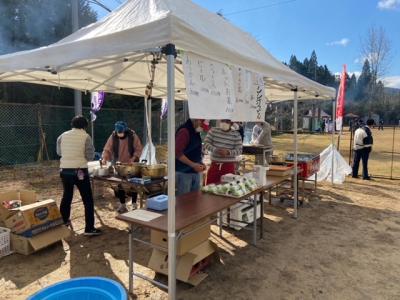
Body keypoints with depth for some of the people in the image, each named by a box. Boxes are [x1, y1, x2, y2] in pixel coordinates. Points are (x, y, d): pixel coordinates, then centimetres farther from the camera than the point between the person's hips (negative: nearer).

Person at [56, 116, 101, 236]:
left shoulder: (62, 136, 5)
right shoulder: (85, 136, -7)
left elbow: (59, 152, 18)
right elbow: (90, 156, -6)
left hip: (64, 170, 5)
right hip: (80, 171, -5)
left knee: (66, 196, 23)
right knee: (88, 200, 2)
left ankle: (63, 221, 38)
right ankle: (89, 228, 3)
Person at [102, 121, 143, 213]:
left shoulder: (132, 136, -11)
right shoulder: (113, 137, -6)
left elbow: (139, 149, -8)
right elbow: (107, 149, -6)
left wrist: (134, 158, -21)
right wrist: (104, 158, -22)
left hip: (131, 165, -2)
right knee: (120, 185, 6)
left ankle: (134, 204, 16)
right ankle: (122, 205, 19)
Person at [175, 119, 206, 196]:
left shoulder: (196, 132, 13)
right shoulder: (184, 131, -14)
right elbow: (177, 153, -22)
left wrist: (201, 164, 6)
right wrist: (193, 165, -23)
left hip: (195, 172, 9)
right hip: (184, 172, -9)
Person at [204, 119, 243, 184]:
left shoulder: (236, 134, -2)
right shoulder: (213, 130, 2)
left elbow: (239, 150, -5)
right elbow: (206, 143, -3)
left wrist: (228, 152, -23)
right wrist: (215, 150, -21)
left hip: (229, 166, -1)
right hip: (214, 165, 2)